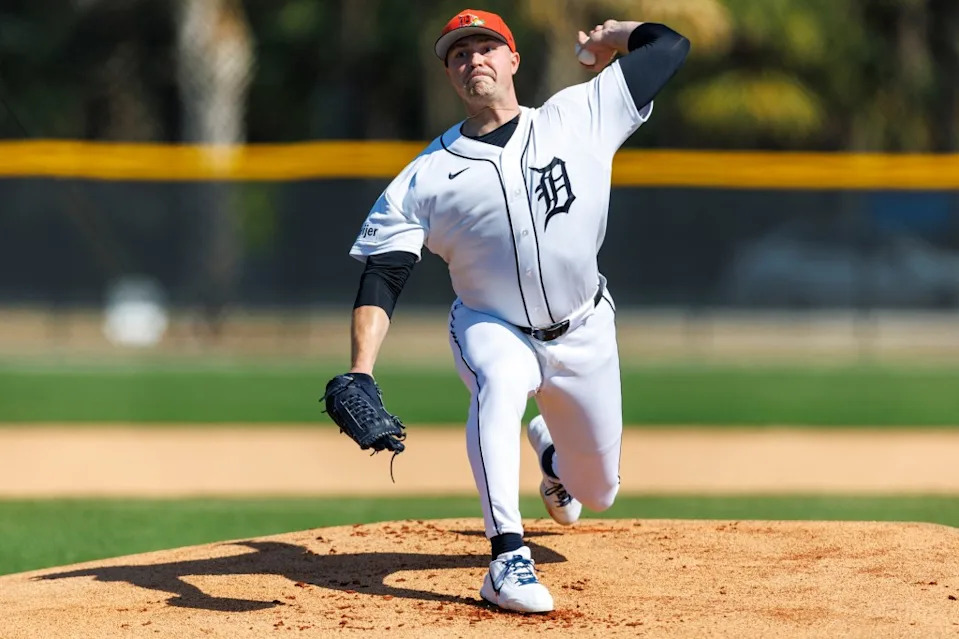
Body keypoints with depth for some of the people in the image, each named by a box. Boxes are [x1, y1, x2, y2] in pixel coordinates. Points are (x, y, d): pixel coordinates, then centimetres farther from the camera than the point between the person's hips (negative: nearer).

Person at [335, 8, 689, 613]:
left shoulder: (579, 116, -9)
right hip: (492, 329, -2)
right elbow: (380, 280, -15)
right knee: (498, 383, -38)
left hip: (584, 334, 2)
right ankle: (508, 558, -38)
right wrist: (360, 375, -29)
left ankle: (551, 450, 51)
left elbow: (671, 45, -7)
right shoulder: (425, 177, -11)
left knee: (597, 491, 12)